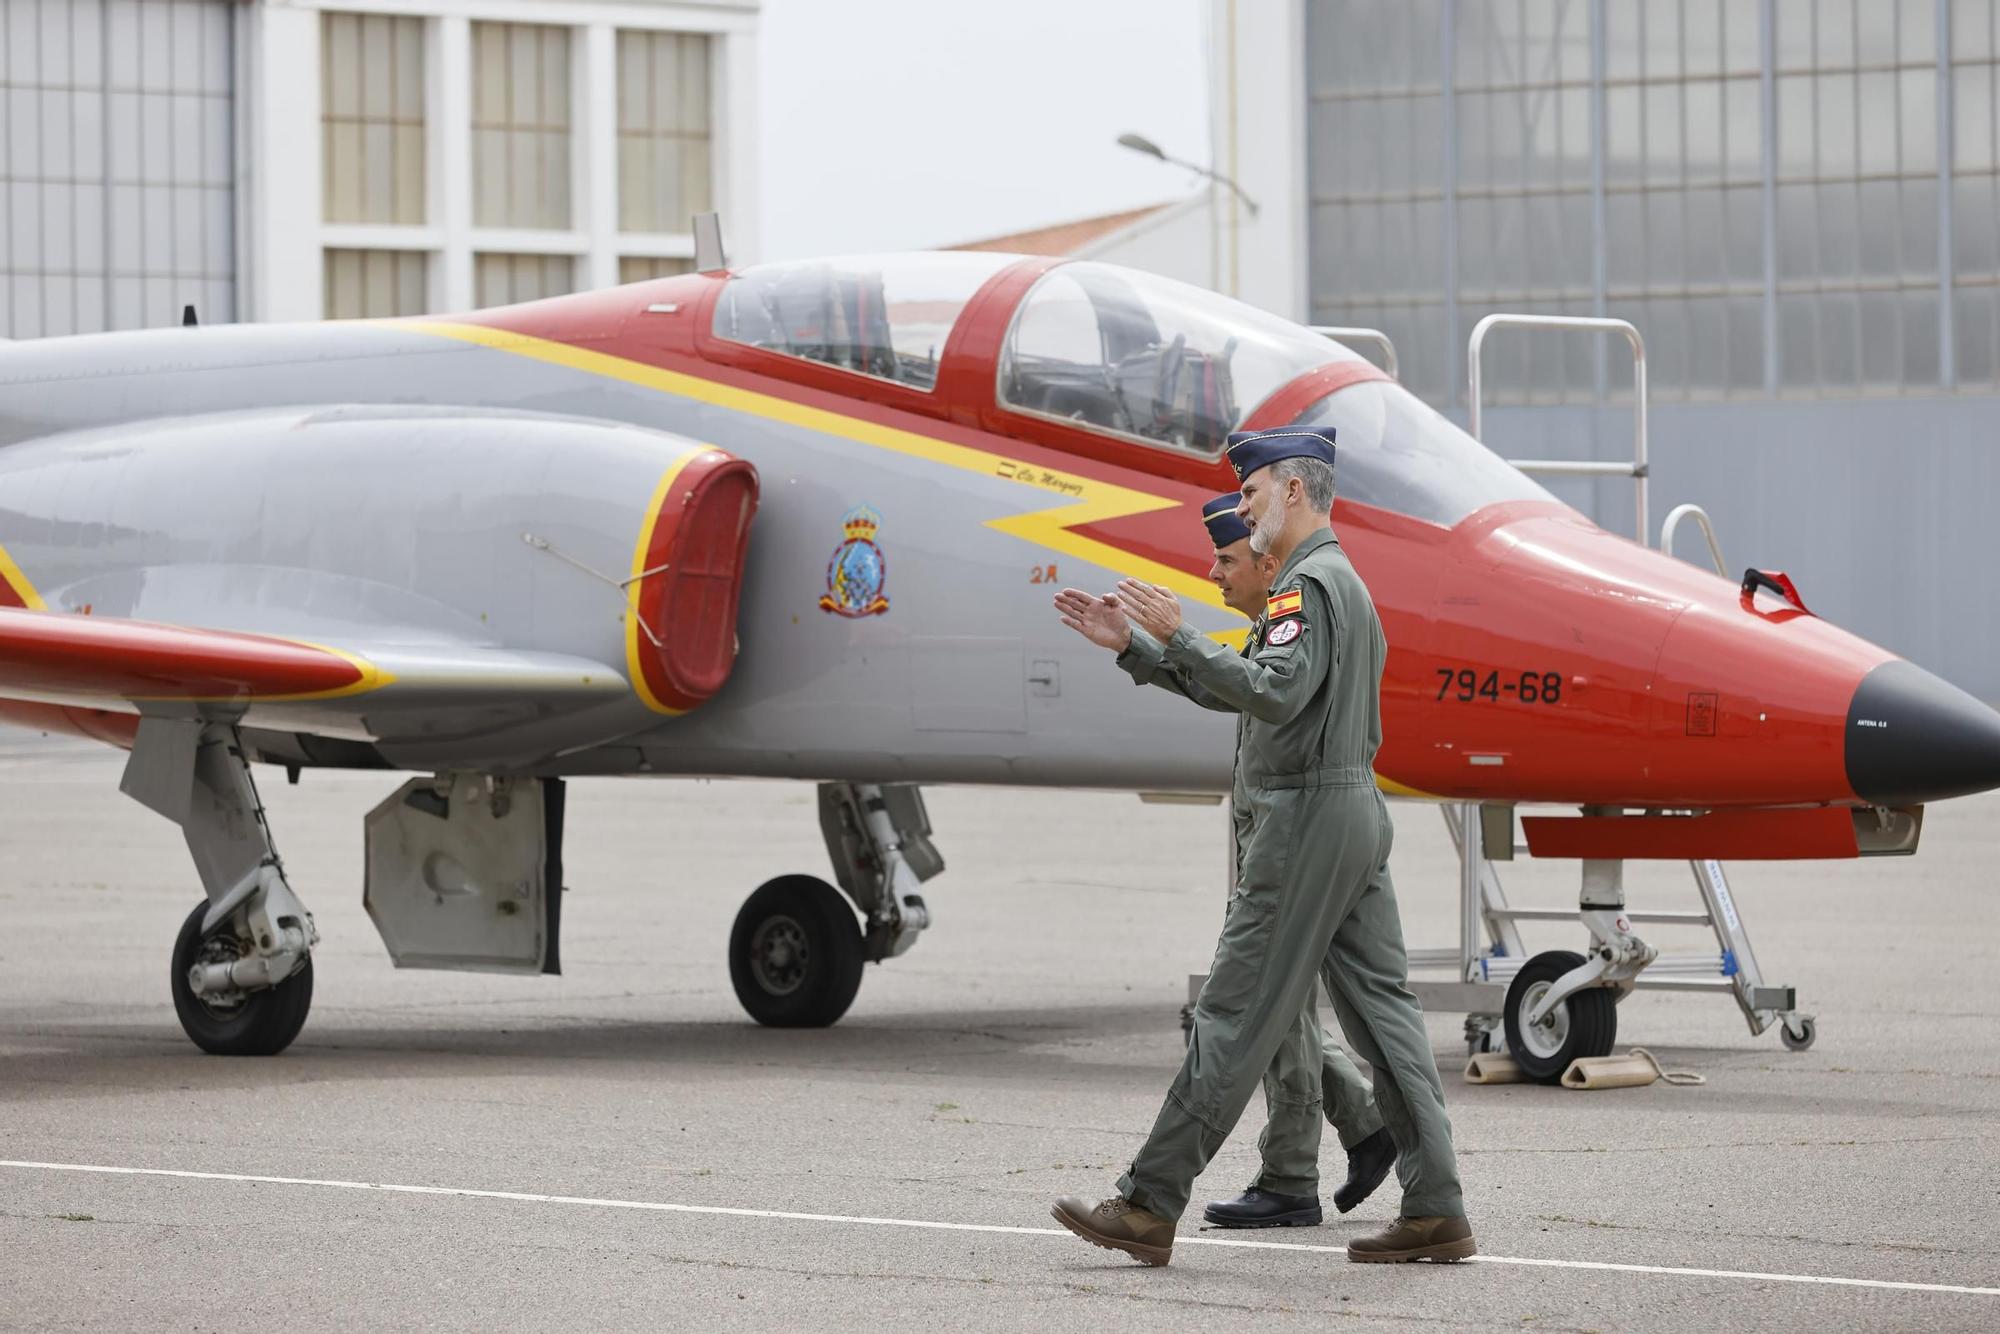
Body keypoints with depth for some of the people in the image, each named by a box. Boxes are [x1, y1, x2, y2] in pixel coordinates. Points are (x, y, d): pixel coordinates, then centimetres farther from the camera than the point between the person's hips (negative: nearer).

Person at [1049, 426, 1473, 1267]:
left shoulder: (1309, 584, -12)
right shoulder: (1342, 582, 21)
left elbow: (1276, 693, -27)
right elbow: (1232, 687, 23)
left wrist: (1178, 638, -23)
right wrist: (1133, 643, 20)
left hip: (1306, 819, -10)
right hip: (1357, 812, 10)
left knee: (1234, 1019, -7)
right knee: (1382, 1012, 6)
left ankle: (1149, 1205, -5)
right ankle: (1436, 1210, 3)